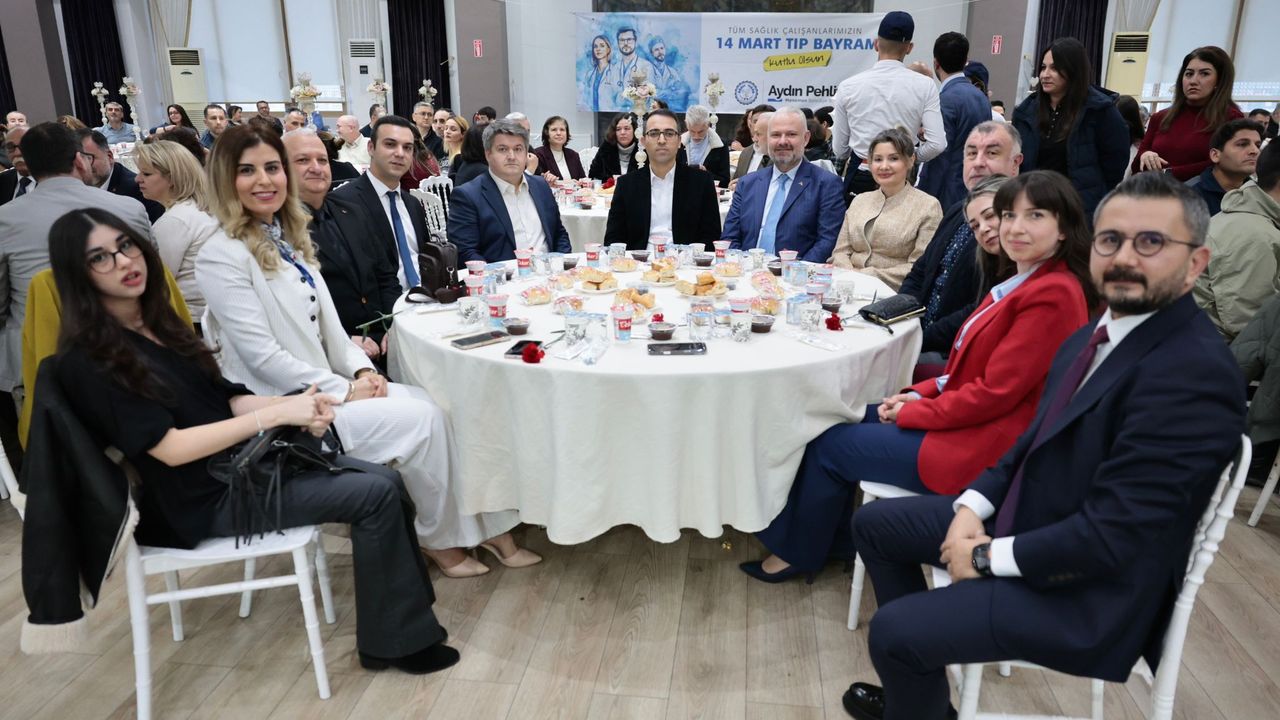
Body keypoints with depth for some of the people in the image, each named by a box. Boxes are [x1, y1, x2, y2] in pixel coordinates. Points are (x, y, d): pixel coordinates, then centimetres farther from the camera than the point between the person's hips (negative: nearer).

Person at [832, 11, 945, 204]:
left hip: (859, 177, 0)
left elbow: (839, 150, 2)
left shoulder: (848, 87, -2)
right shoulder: (925, 86, -4)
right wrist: (912, 157, 11)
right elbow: (937, 144, -9)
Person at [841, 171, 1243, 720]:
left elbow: (1113, 534, -28)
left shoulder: (1194, 372, -26)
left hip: (1091, 591, -9)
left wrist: (988, 558, -17)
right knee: (873, 522, 13)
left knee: (894, 629, -21)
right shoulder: (1095, 336, 5)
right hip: (1027, 520, 9)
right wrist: (971, 507, -5)